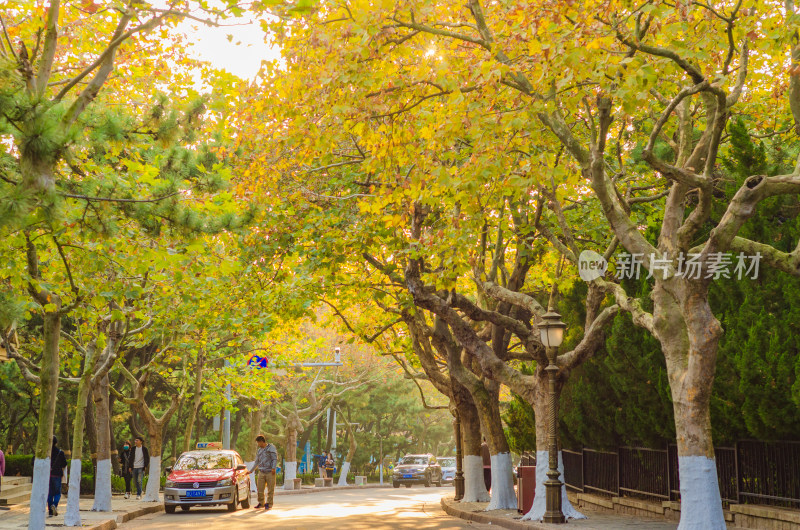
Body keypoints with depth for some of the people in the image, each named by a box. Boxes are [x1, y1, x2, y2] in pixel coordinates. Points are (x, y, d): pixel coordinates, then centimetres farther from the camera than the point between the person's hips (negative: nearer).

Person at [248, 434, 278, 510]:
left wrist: (273, 468, -17)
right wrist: (251, 471, 22)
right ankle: (261, 503, 13)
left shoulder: (271, 448, 1)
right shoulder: (259, 451, 18)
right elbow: (256, 462, 25)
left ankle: (268, 503, 5)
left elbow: (275, 459, -5)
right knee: (260, 489, 0)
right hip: (261, 472, 5)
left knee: (270, 489, -3)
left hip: (270, 472, -5)